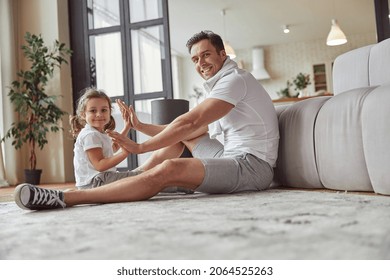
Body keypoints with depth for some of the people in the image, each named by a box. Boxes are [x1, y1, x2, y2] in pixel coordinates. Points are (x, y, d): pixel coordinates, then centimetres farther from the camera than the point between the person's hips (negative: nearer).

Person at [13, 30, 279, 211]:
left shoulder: (235, 79, -10)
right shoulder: (221, 84, 21)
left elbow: (190, 123, -19)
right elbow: (195, 129, 15)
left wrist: (141, 147, -16)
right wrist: (141, 126, 10)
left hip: (252, 165, -10)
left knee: (169, 169, -30)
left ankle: (64, 198, -32)